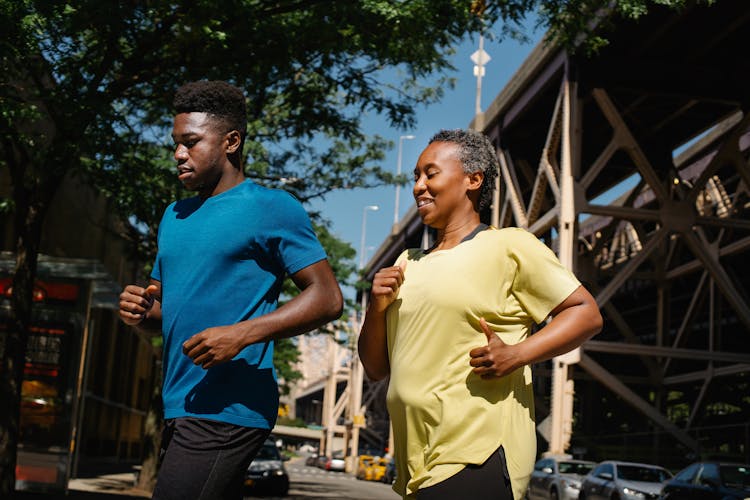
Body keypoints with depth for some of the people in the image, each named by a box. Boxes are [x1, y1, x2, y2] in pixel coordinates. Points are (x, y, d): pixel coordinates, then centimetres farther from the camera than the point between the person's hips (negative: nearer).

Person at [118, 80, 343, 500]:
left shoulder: (271, 208, -4)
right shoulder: (175, 216, 19)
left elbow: (328, 299, -9)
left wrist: (241, 334, -19)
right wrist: (141, 311, 1)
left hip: (228, 407, -8)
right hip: (182, 405, 8)